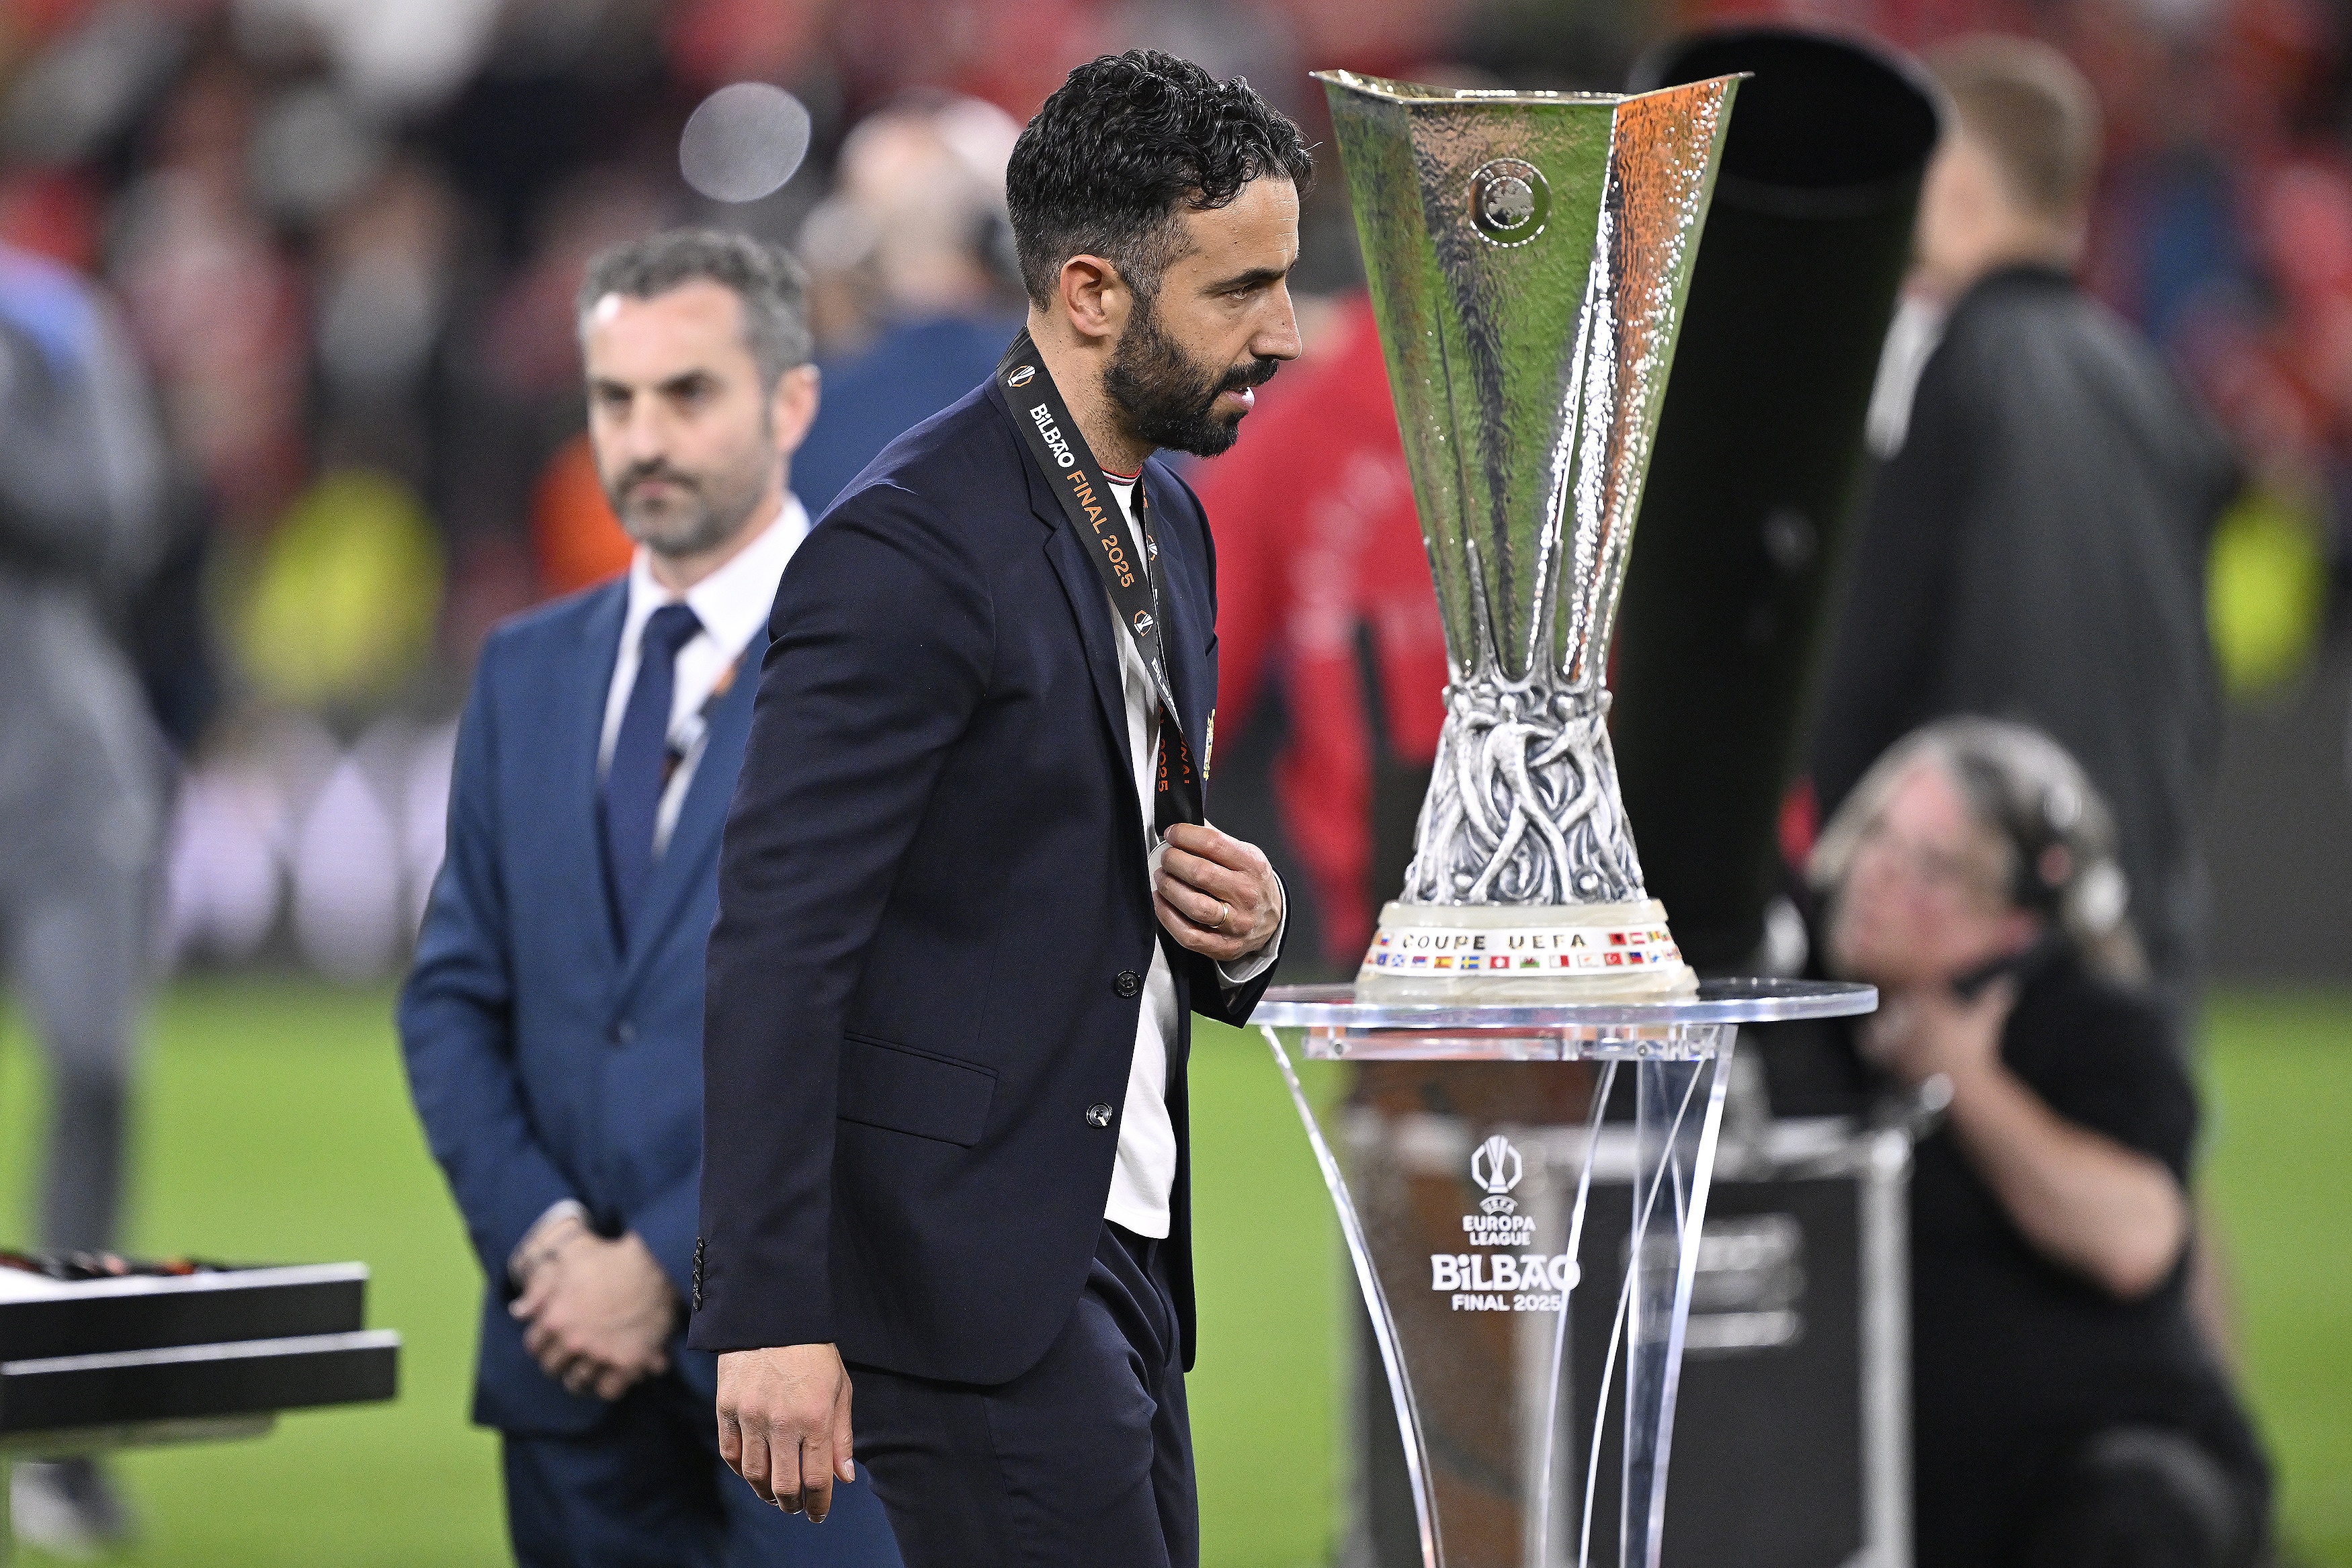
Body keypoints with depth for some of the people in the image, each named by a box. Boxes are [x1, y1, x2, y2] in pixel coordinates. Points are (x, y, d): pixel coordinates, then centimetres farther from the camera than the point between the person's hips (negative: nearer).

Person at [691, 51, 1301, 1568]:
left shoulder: (1168, 526, 14)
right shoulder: (906, 552, -15)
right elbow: (778, 947, -19)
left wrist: (1240, 925, 2)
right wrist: (772, 1318, -23)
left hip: (1117, 1253, 9)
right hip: (968, 1261, -9)